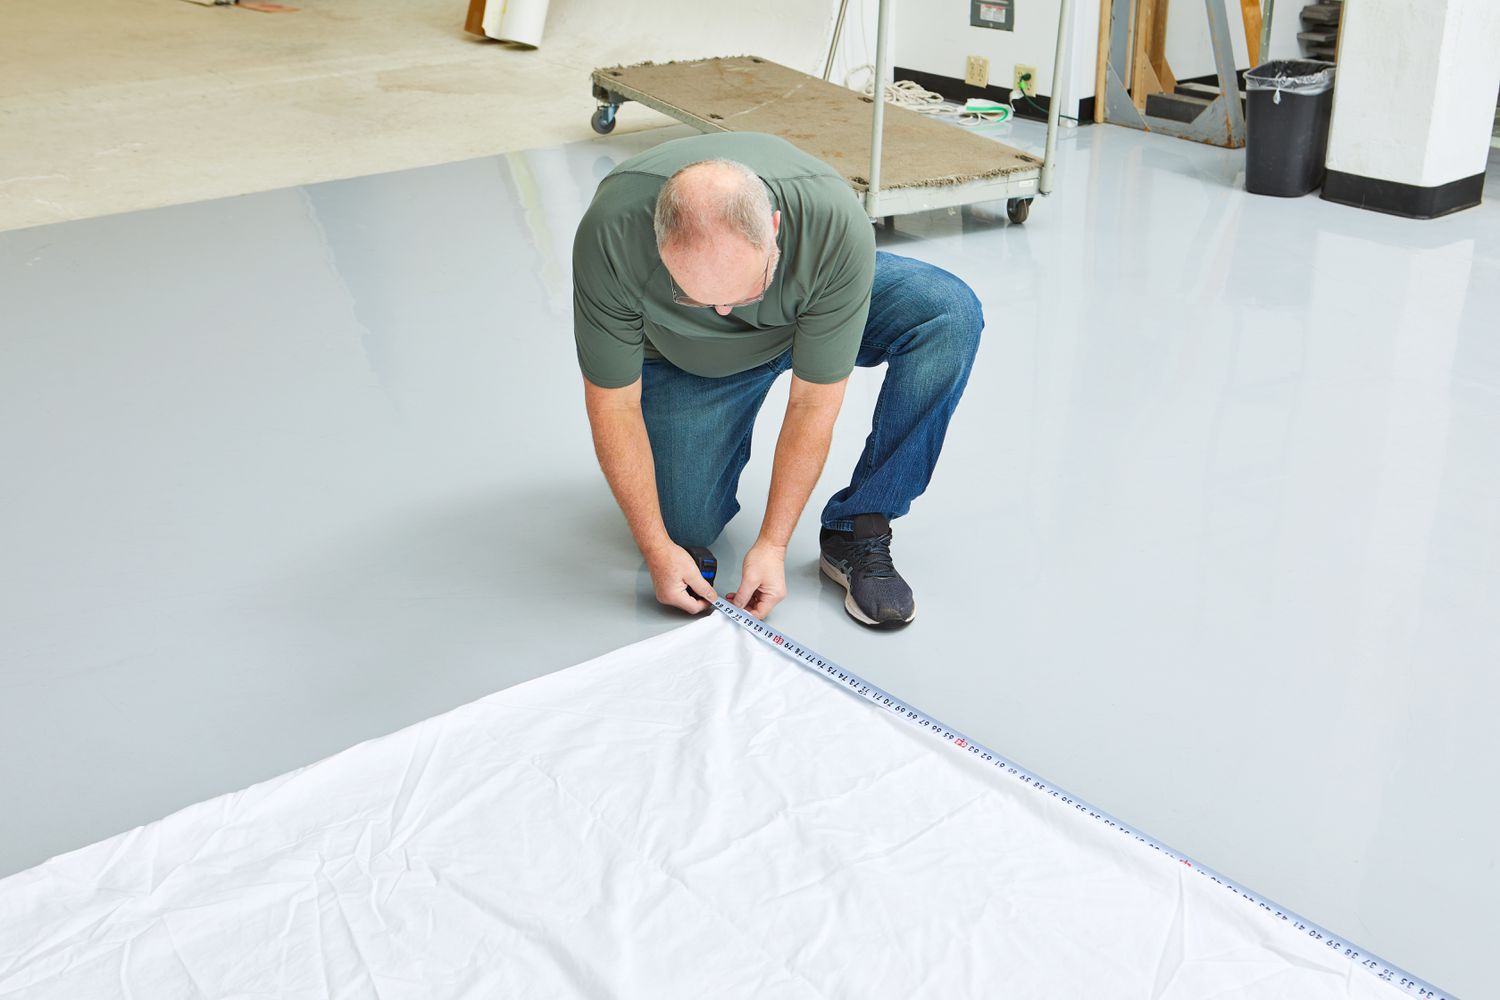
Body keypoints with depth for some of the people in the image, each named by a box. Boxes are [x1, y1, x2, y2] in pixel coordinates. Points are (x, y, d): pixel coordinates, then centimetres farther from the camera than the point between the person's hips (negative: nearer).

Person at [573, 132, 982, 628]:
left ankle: (855, 531, -15)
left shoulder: (838, 228, -40)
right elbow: (613, 403, -25)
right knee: (687, 527, -9)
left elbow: (812, 404, -29)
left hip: (806, 316, 0)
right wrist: (657, 549, -23)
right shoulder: (608, 236, -38)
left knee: (950, 313, -28)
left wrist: (771, 544, -25)